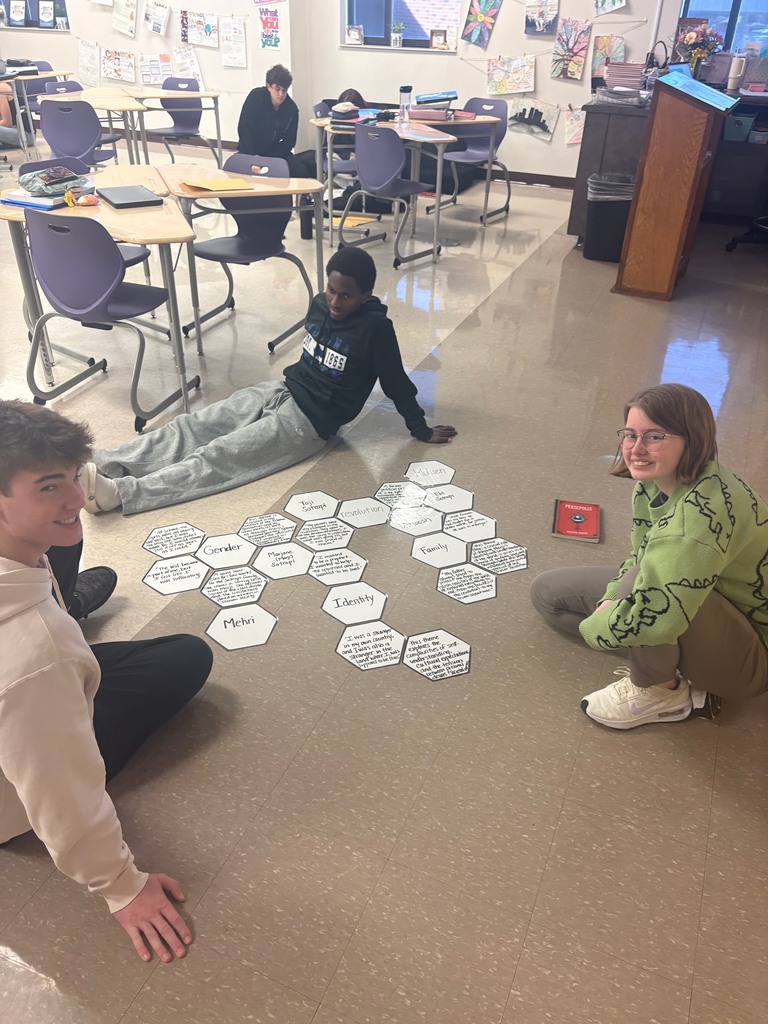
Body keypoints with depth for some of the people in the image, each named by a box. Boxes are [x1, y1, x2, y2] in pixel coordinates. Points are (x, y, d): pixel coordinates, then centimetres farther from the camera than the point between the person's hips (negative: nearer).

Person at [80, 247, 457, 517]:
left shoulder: (375, 328, -16)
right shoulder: (319, 306, 5)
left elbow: (396, 382, -8)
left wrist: (421, 430, -1)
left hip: (310, 421, -7)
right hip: (279, 390, 8)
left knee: (219, 457, -20)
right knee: (191, 427, -9)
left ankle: (119, 492, -30)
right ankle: (98, 467, -16)